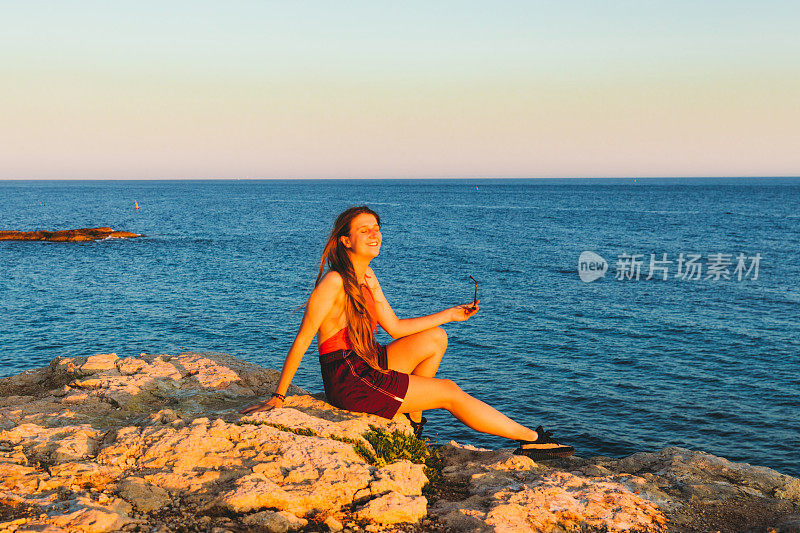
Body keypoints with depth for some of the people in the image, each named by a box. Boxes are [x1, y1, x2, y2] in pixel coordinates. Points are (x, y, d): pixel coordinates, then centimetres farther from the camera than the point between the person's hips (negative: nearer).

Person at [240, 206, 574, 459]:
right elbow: (302, 340, -19)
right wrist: (278, 397, -17)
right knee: (450, 393, -4)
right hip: (348, 382, -9)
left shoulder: (366, 277, 8)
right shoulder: (334, 283, -20)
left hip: (367, 367, 9)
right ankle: (532, 439, 7)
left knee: (434, 339, 10)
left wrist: (450, 315, 13)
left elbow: (395, 327, 14)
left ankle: (411, 421, 14)